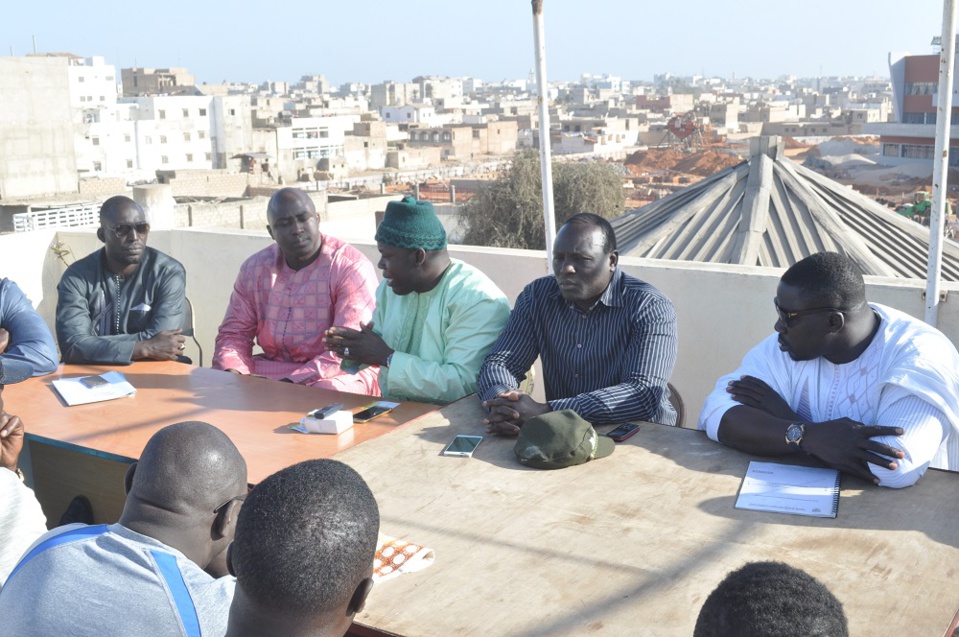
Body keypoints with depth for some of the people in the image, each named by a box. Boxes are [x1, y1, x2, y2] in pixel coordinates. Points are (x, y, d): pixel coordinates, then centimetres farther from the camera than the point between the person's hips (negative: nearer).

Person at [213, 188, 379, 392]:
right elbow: (234, 333, 9)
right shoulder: (254, 269, 7)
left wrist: (292, 383, -28)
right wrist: (232, 374, -14)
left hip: (336, 374, -5)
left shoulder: (351, 268, -12)